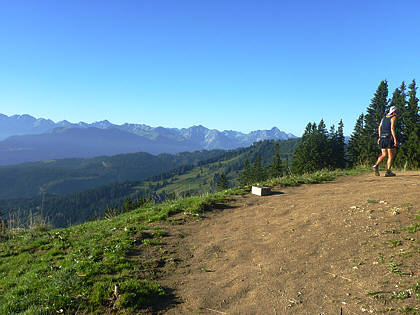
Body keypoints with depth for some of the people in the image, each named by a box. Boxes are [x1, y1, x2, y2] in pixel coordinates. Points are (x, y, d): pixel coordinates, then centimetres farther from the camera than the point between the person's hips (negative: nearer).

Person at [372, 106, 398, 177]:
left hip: (382, 138, 6)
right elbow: (392, 128, -16)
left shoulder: (384, 118, 17)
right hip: (390, 138, -6)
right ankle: (388, 172, -2)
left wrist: (380, 138, 13)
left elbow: (380, 127, 11)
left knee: (384, 155, 10)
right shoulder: (394, 117, -3)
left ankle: (376, 165, -13)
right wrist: (395, 139, -19)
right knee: (391, 156, 0)